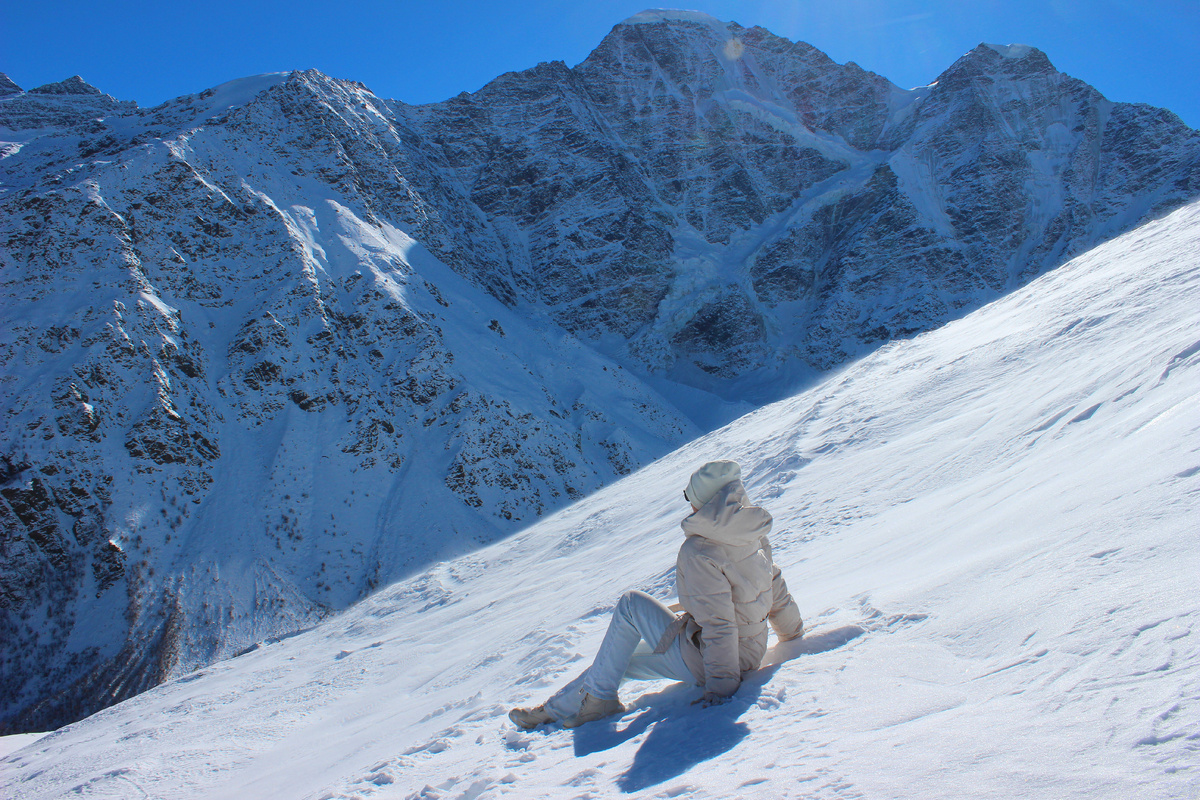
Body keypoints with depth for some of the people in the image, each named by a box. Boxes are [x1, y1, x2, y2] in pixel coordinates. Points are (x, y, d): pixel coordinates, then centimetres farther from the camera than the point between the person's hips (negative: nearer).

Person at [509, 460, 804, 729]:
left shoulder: (699, 551, -25)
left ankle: (598, 697, 8)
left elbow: (717, 624, -27)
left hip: (702, 662, -9)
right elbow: (776, 588, 11)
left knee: (631, 604, 1)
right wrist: (791, 631, 28)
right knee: (620, 660, 19)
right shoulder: (753, 536, -1)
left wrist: (721, 688, -21)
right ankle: (557, 709, 29)